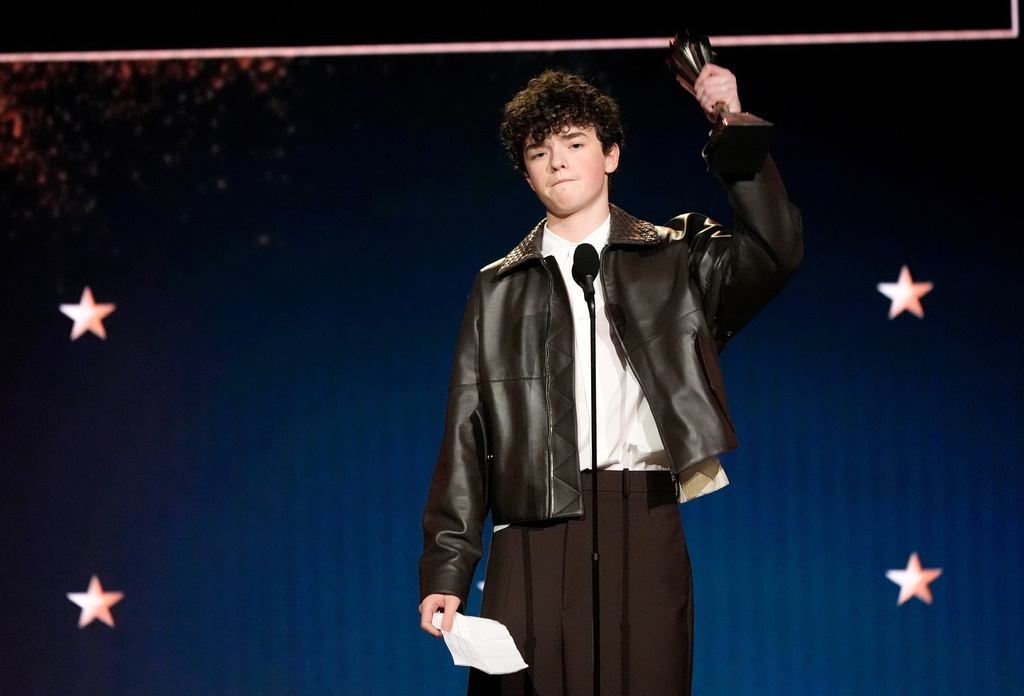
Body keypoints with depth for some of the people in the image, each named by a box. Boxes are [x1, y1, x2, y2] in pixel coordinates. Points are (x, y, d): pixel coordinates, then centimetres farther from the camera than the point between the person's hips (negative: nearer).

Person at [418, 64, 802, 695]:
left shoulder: (676, 260, 13)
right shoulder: (499, 290, 15)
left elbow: (776, 252, -7)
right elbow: (467, 436, 10)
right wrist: (446, 571, 2)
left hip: (644, 530, -1)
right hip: (534, 541, 1)